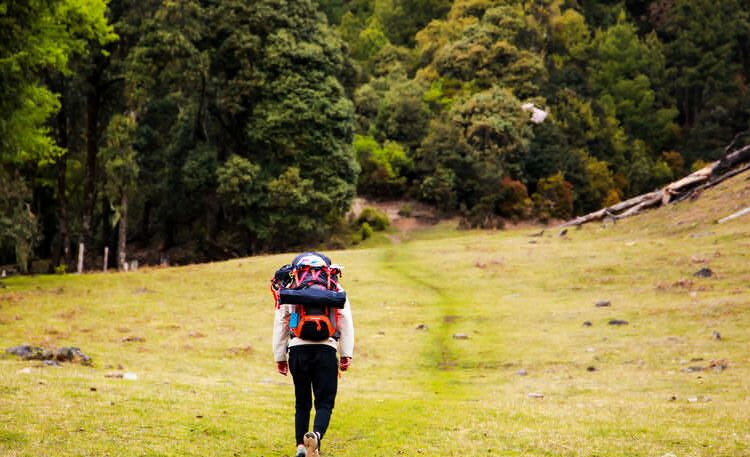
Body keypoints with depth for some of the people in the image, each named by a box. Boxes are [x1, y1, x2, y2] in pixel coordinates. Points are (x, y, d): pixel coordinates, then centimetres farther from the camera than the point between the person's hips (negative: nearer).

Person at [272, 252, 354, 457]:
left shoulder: (289, 290, 14)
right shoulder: (336, 289, 13)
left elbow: (280, 326, 13)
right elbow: (346, 324, 8)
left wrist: (280, 357, 18)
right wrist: (346, 355, 9)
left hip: (298, 349, 1)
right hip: (326, 349, -1)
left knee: (302, 403, 14)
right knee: (325, 403, -1)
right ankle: (316, 435, -27)